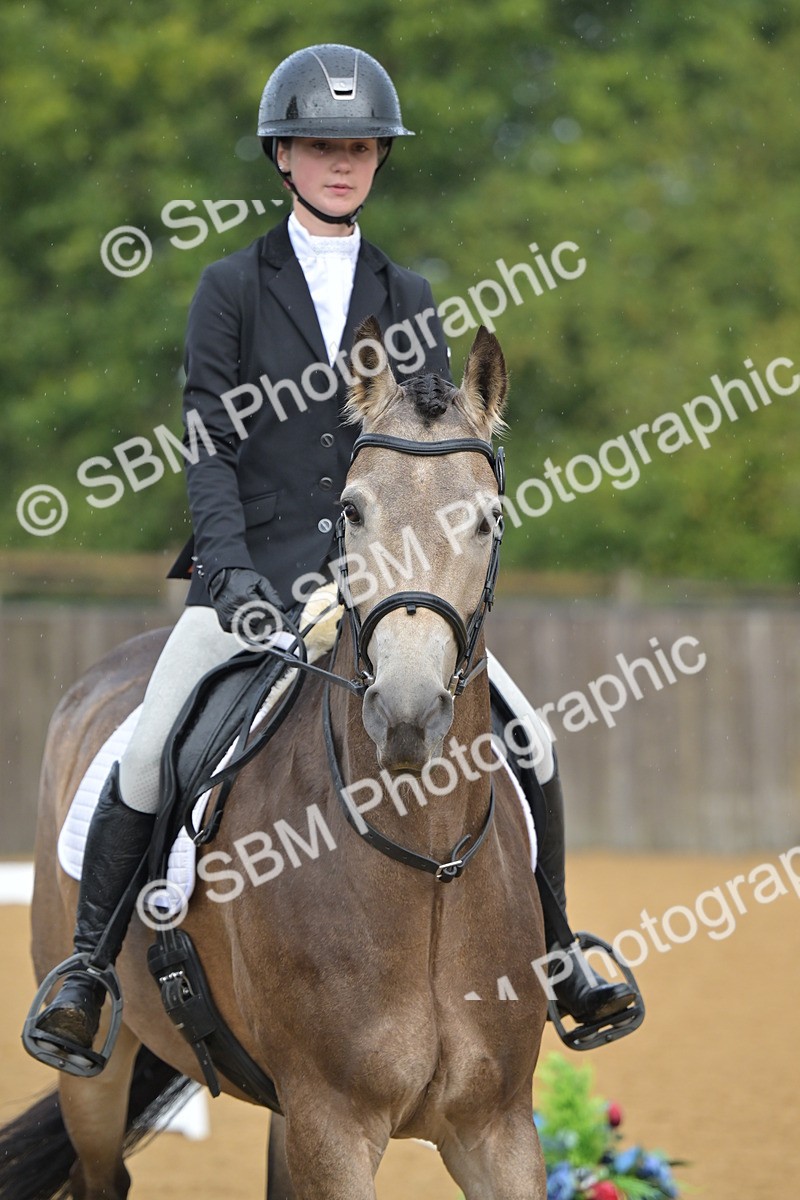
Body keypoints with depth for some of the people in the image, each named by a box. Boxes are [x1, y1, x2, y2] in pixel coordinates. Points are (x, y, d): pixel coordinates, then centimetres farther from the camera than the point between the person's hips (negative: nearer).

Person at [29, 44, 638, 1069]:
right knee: (150, 759, -18)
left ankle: (551, 955, 10)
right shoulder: (232, 287, 4)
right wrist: (231, 565, -17)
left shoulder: (408, 301, 12)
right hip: (253, 570, -2)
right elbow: (207, 443, -3)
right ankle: (87, 965, -1)